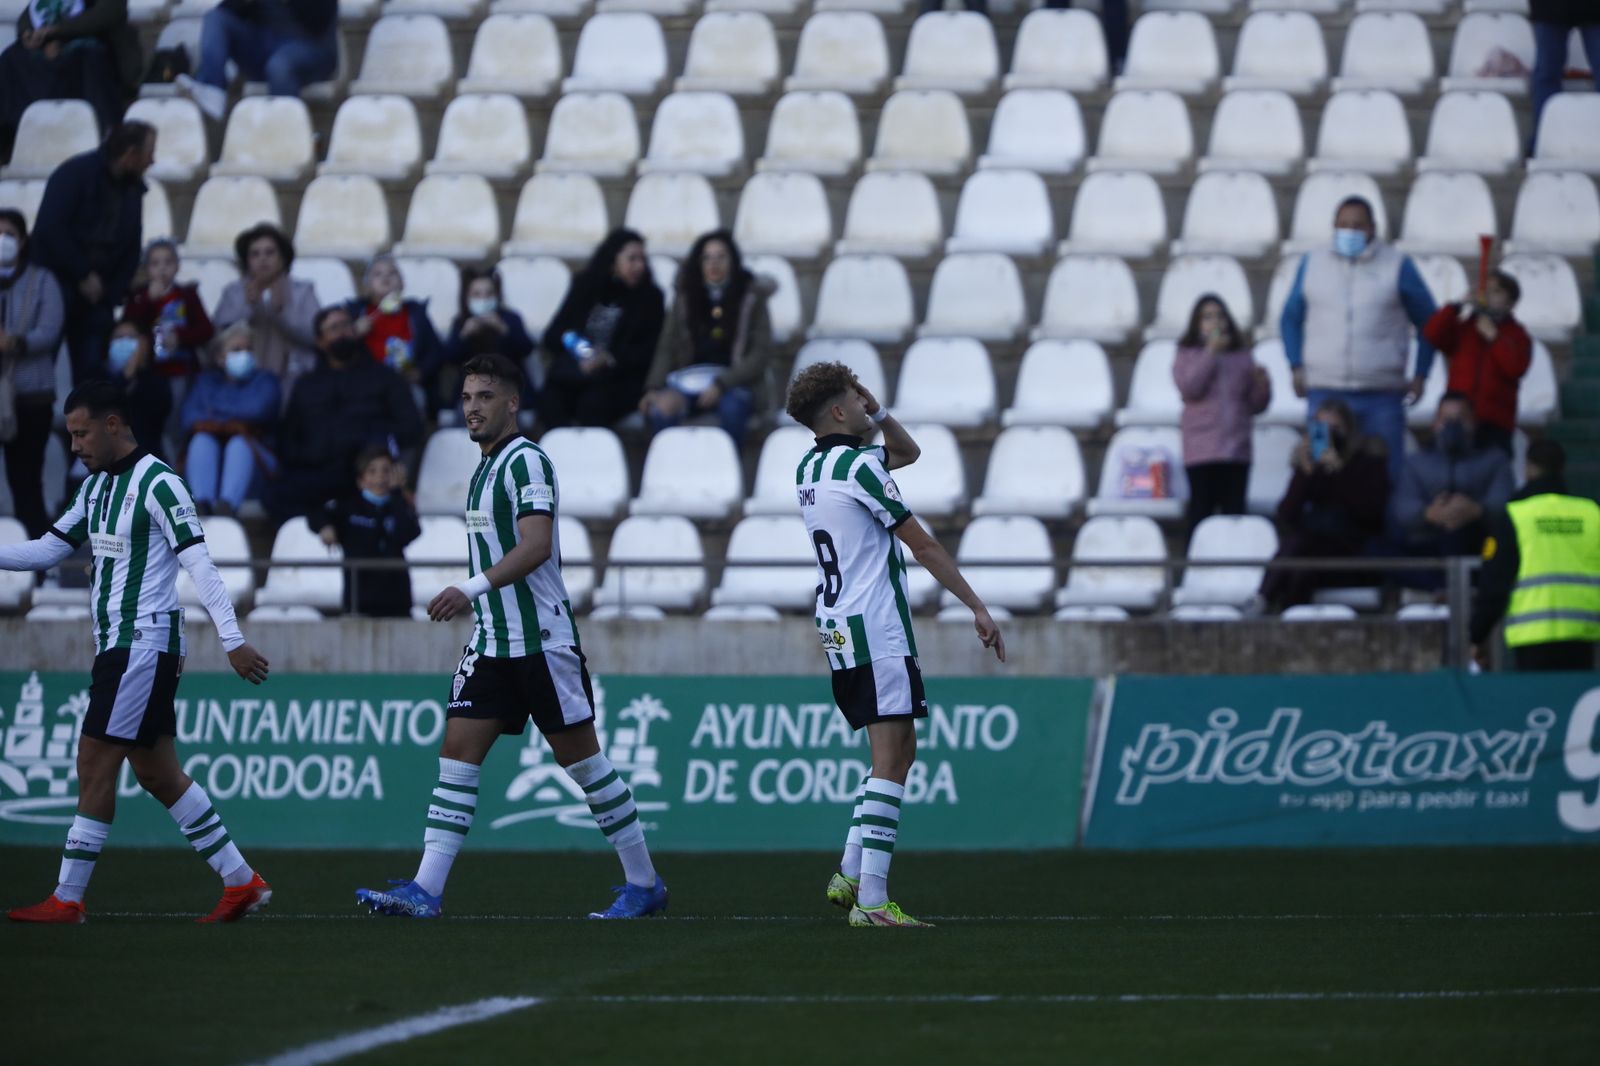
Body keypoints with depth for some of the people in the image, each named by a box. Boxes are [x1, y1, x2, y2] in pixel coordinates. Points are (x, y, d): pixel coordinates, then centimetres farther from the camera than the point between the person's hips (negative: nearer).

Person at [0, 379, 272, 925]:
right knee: (157, 773, 9)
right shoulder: (97, 486, 14)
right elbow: (46, 551, 19)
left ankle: (67, 899, -5)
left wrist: (233, 639, -23)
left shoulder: (157, 483, -13)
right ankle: (240, 880, 14)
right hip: (116, 643, 9)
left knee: (95, 762, -9)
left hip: (144, 643, -9)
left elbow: (199, 563, -18)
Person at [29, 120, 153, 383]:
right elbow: (50, 230, -19)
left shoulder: (132, 188, 8)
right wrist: (83, 275, -17)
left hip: (97, 292, 5)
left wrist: (114, 293, -1)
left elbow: (130, 247, 12)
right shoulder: (75, 174, -11)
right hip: (57, 285, -5)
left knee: (92, 370, -2)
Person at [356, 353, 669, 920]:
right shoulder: (486, 468, 15)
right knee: (458, 754, -2)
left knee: (581, 760, -1)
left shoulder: (526, 460, -13)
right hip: (490, 640, 8)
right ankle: (425, 890, -7)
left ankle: (644, 884, 11)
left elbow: (536, 546, -25)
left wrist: (473, 587, -34)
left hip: (541, 640, -8)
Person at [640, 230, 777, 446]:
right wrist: (654, 388, -9)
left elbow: (761, 353, -2)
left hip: (734, 382, -2)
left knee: (732, 408, -38)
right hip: (689, 380, 2)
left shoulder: (751, 296, 4)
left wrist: (721, 385, -15)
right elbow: (667, 347, 9)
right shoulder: (686, 297, 12)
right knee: (660, 411, -32)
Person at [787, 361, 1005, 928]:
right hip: (877, 632, -10)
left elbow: (908, 451, 29)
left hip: (838, 631, 10)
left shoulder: (810, 467, 14)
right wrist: (977, 608, -7)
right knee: (890, 759, -12)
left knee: (899, 752, 17)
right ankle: (871, 899, -19)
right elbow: (923, 545, -11)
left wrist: (876, 413, 12)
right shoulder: (858, 466, -13)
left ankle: (850, 875, 12)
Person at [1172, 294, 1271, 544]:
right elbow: (1189, 388, -12)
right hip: (1201, 447, -3)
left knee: (1234, 510, 0)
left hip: (1236, 447, 3)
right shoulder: (1187, 355, 6)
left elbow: (1256, 406, 15)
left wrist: (1262, 384, -6)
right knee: (1201, 507, -5)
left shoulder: (1242, 357, 14)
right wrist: (1211, 351, -12)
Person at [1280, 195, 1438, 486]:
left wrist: (1420, 375, 3)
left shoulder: (1397, 266, 4)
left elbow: (1429, 322, 10)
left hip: (1382, 396, -2)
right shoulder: (1313, 264, 11)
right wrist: (1297, 367, 9)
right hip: (1324, 392, 2)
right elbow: (1291, 318, 21)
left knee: (1386, 476, -3)